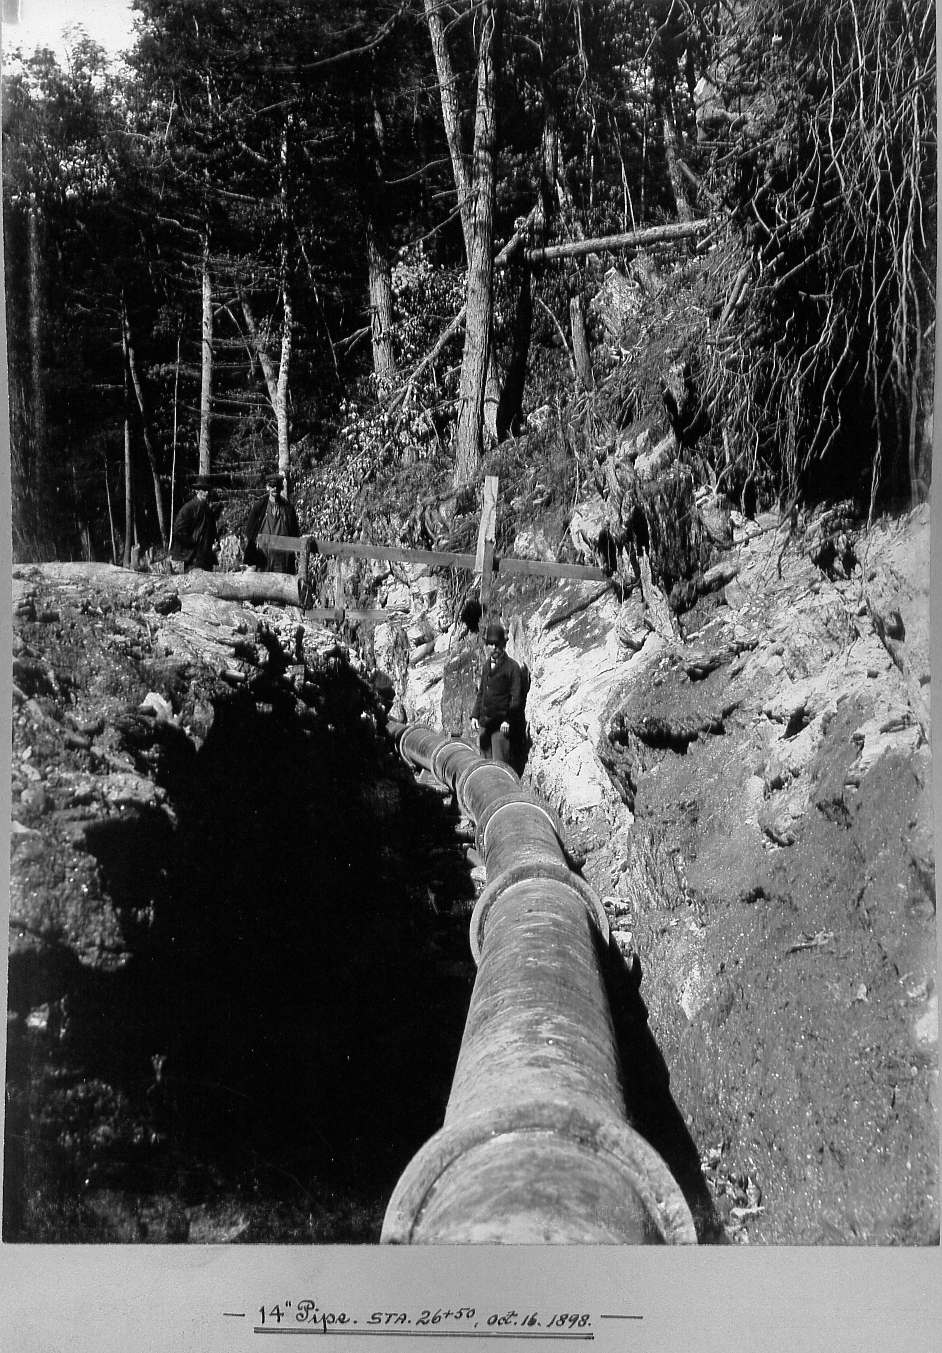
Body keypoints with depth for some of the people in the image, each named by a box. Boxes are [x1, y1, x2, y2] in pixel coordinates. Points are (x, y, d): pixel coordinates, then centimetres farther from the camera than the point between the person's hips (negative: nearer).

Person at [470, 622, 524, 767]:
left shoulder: (511, 666, -6)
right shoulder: (487, 665, 16)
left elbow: (516, 697, -9)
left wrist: (508, 720, -16)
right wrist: (475, 715, 12)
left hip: (502, 723, -7)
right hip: (484, 722, 7)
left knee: (499, 764, -10)